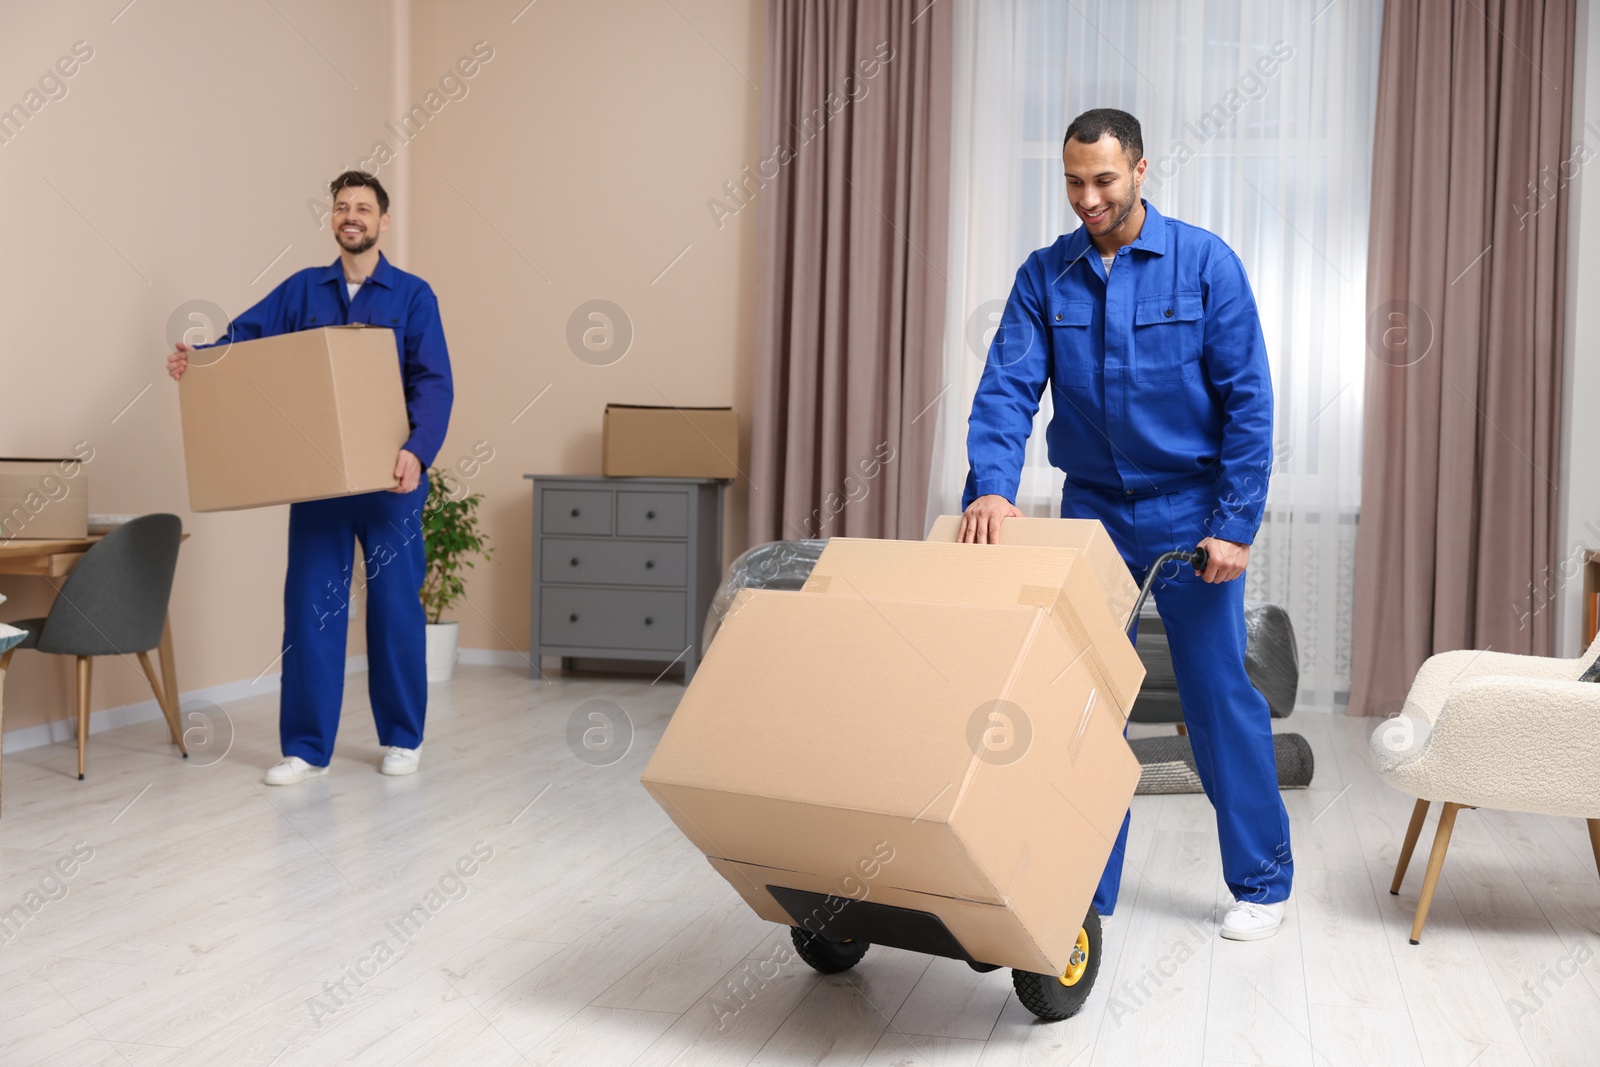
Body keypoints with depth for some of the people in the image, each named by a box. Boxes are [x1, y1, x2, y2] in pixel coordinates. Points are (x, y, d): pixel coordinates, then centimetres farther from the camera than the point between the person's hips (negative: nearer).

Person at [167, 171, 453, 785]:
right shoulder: (302, 289, 10)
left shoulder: (412, 295, 1)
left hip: (390, 479, -2)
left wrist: (418, 451, -23)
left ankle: (402, 738, 19)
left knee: (395, 605, 5)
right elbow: (244, 336, 2)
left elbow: (434, 384, -8)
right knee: (310, 605, 2)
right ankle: (306, 746, 11)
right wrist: (195, 357, -20)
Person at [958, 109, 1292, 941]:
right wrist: (991, 484, -27)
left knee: (1219, 695, 4)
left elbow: (1248, 400, -9)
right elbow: (1008, 387, -10)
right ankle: (1087, 887, 20)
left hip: (1189, 512, -2)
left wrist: (1236, 526, -13)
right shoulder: (1044, 276, 0)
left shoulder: (1204, 263, -8)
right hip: (1091, 510, 3)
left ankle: (1261, 881, 22)